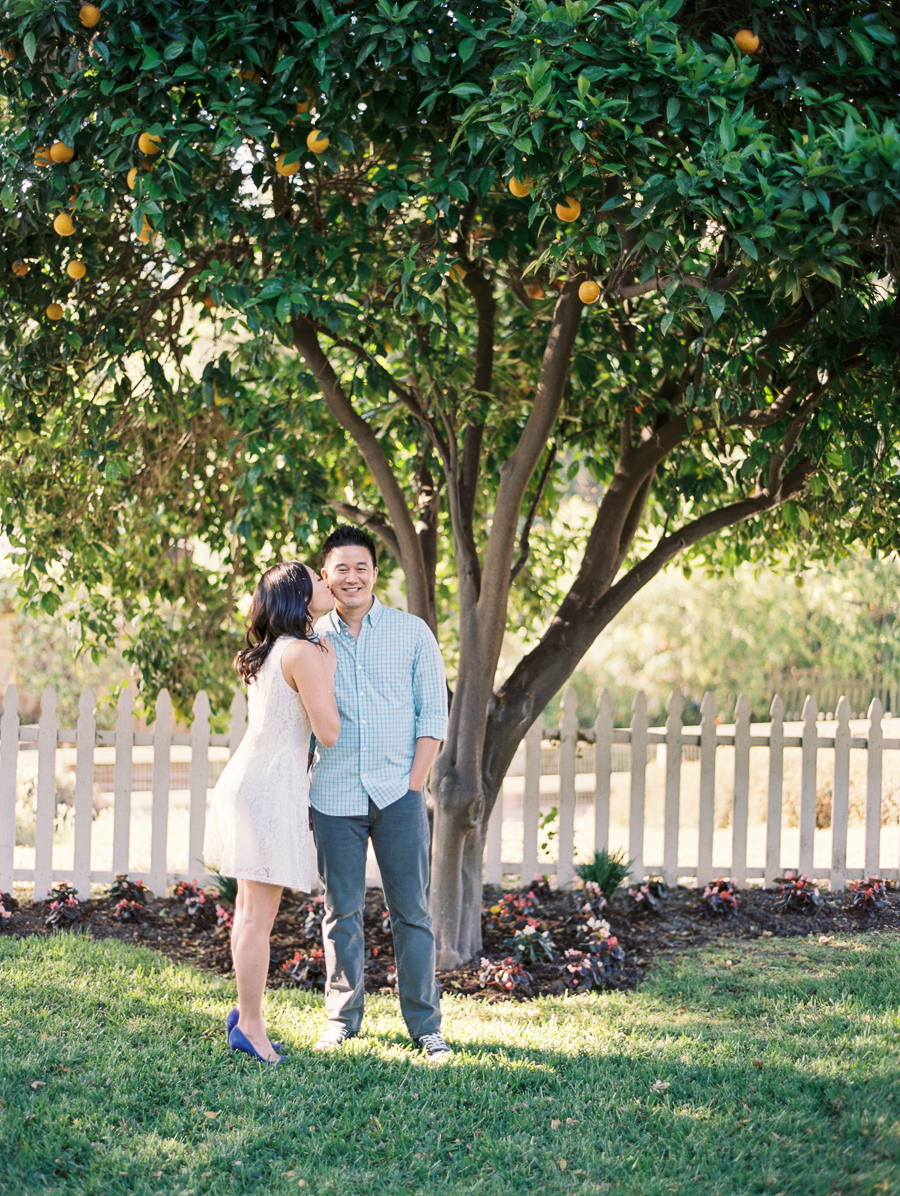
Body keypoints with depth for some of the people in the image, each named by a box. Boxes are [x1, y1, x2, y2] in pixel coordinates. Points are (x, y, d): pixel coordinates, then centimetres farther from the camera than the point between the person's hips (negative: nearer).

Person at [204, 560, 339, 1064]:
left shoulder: (271, 653, 16)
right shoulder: (303, 653, -13)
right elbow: (328, 731, -14)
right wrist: (328, 672, -4)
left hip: (248, 780, 10)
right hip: (270, 787, -10)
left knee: (251, 908, 15)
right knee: (260, 914, -5)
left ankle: (247, 1013, 23)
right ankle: (250, 1026, -1)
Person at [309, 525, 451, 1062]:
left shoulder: (412, 633, 3)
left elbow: (433, 714, 3)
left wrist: (413, 784, -5)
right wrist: (299, 792, 5)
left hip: (398, 795, -1)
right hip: (334, 796, 1)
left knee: (412, 911, 0)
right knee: (342, 912, 6)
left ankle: (425, 1024, 6)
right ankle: (342, 1018, 17)